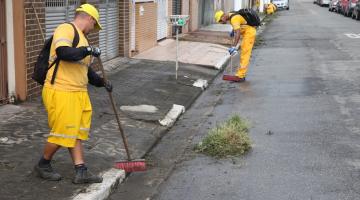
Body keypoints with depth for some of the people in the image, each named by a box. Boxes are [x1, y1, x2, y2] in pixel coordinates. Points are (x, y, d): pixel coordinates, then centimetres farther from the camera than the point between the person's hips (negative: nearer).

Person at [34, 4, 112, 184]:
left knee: (75, 133, 10)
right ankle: (43, 165, 19)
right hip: (60, 92, -10)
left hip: (79, 93, 10)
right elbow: (63, 52, -29)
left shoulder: (82, 39, 20)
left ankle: (81, 171, 14)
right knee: (62, 134, -2)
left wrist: (101, 82, 21)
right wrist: (88, 50, -20)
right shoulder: (66, 29, -10)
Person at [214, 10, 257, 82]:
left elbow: (238, 33, -35)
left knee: (244, 55, -12)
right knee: (244, 55, 11)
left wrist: (233, 47, -39)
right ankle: (241, 75, 13)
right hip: (248, 33, 10)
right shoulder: (231, 16, 7)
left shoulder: (234, 19, -24)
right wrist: (233, 30, 41)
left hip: (249, 33, -10)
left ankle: (240, 76, -13)